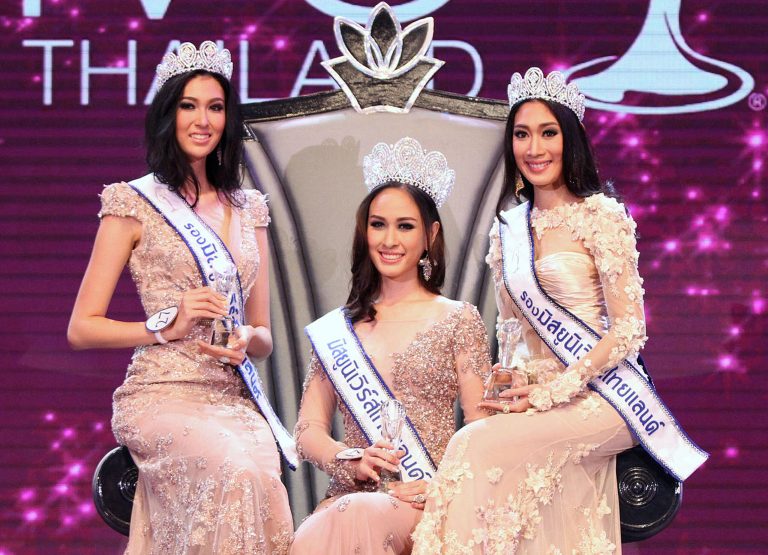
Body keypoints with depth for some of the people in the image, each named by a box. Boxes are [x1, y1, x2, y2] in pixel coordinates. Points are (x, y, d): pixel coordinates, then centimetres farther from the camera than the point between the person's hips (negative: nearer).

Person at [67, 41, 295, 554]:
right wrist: (167, 324, -11)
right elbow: (82, 329, 2)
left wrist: (248, 339, -2)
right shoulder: (135, 203, 4)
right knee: (238, 480, -35)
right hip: (163, 396, -4)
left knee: (264, 501, -27)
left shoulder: (249, 209, 19)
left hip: (236, 401, 4)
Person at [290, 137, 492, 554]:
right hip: (351, 494, 2)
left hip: (428, 502, -2)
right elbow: (309, 430, 12)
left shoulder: (458, 320, 11)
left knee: (357, 518, -37)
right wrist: (352, 461, -10)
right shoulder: (337, 329, 18)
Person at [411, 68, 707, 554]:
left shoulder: (600, 216, -6)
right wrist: (510, 385, -2)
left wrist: (550, 393, -15)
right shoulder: (508, 229, 13)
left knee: (477, 446, -26)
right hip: (539, 398, 5)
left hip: (597, 398, -5)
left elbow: (629, 330, -11)